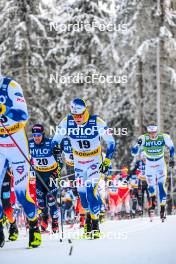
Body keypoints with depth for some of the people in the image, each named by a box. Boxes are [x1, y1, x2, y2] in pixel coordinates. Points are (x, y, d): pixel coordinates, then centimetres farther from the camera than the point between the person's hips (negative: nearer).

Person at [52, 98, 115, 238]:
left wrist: (107, 161, -18)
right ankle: (88, 214, 32)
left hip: (95, 161, -4)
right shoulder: (66, 122, -13)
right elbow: (56, 139, 2)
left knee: (91, 189, -18)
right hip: (79, 162, 4)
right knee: (82, 191, 5)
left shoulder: (97, 122, -21)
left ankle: (95, 224, -11)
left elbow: (111, 142, -13)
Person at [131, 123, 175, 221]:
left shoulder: (164, 137, -17)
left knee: (161, 185, -14)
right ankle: (153, 201, 40)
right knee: (151, 186, 8)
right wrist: (138, 145, -36)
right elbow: (134, 152, -18)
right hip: (149, 166, 1)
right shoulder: (143, 139, -19)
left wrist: (172, 158, 0)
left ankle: (163, 208, -10)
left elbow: (171, 147, 3)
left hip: (161, 165, -1)